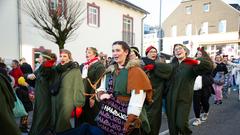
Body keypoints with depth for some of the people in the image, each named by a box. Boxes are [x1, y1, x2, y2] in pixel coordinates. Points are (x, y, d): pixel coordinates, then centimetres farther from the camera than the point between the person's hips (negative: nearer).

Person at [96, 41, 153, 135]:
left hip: (126, 115, -5)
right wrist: (101, 94, -8)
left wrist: (131, 119, -23)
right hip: (109, 114, 5)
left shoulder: (135, 71, -11)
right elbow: (101, 88, 15)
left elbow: (137, 99, -18)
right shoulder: (110, 71, 10)